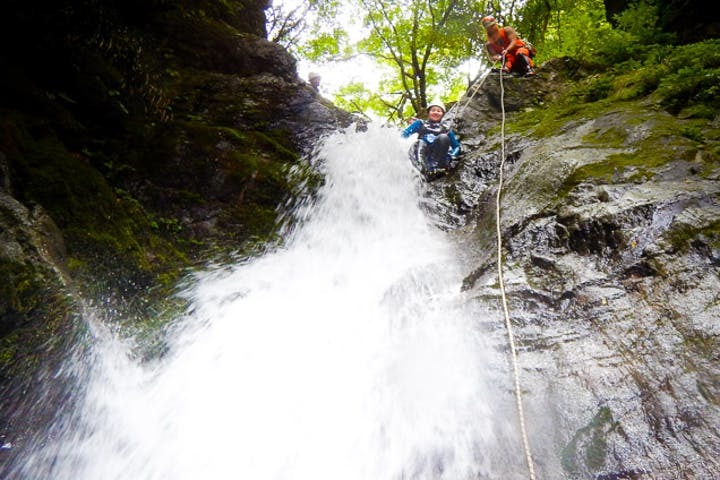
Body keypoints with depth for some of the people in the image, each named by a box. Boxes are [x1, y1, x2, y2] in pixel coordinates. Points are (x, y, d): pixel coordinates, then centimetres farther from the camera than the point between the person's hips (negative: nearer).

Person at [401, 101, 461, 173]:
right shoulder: (420, 124, 22)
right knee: (420, 142, -30)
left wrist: (451, 156, -2)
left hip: (437, 156, 0)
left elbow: (457, 146, 20)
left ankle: (436, 164, -39)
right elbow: (404, 133, 11)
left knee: (443, 137, -22)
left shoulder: (446, 129, 23)